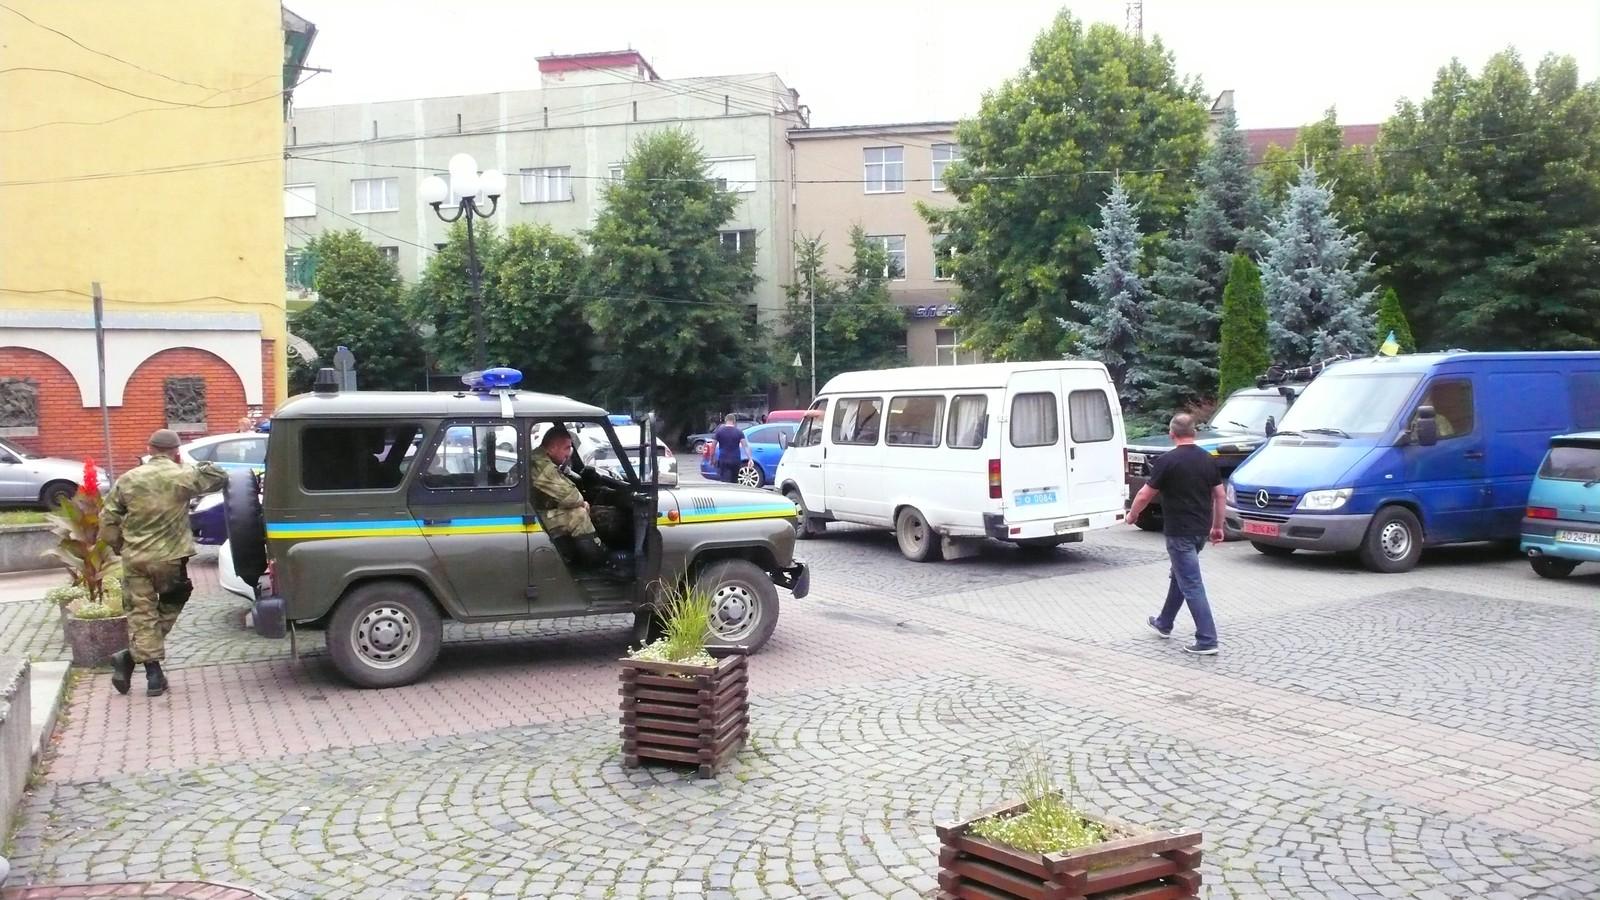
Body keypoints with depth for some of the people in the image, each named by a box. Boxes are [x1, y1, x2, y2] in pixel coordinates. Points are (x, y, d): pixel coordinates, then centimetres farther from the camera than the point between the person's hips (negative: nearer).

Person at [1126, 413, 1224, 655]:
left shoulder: (1167, 461, -15)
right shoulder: (1208, 460, 4)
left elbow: (1145, 495, -10)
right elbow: (1221, 496, 7)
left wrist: (1132, 515, 8)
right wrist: (1217, 526, 17)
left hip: (1179, 532, -7)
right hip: (1201, 530, 7)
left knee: (1191, 585, -5)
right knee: (1180, 575, 23)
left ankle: (1207, 640, -8)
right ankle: (1164, 623, 38)